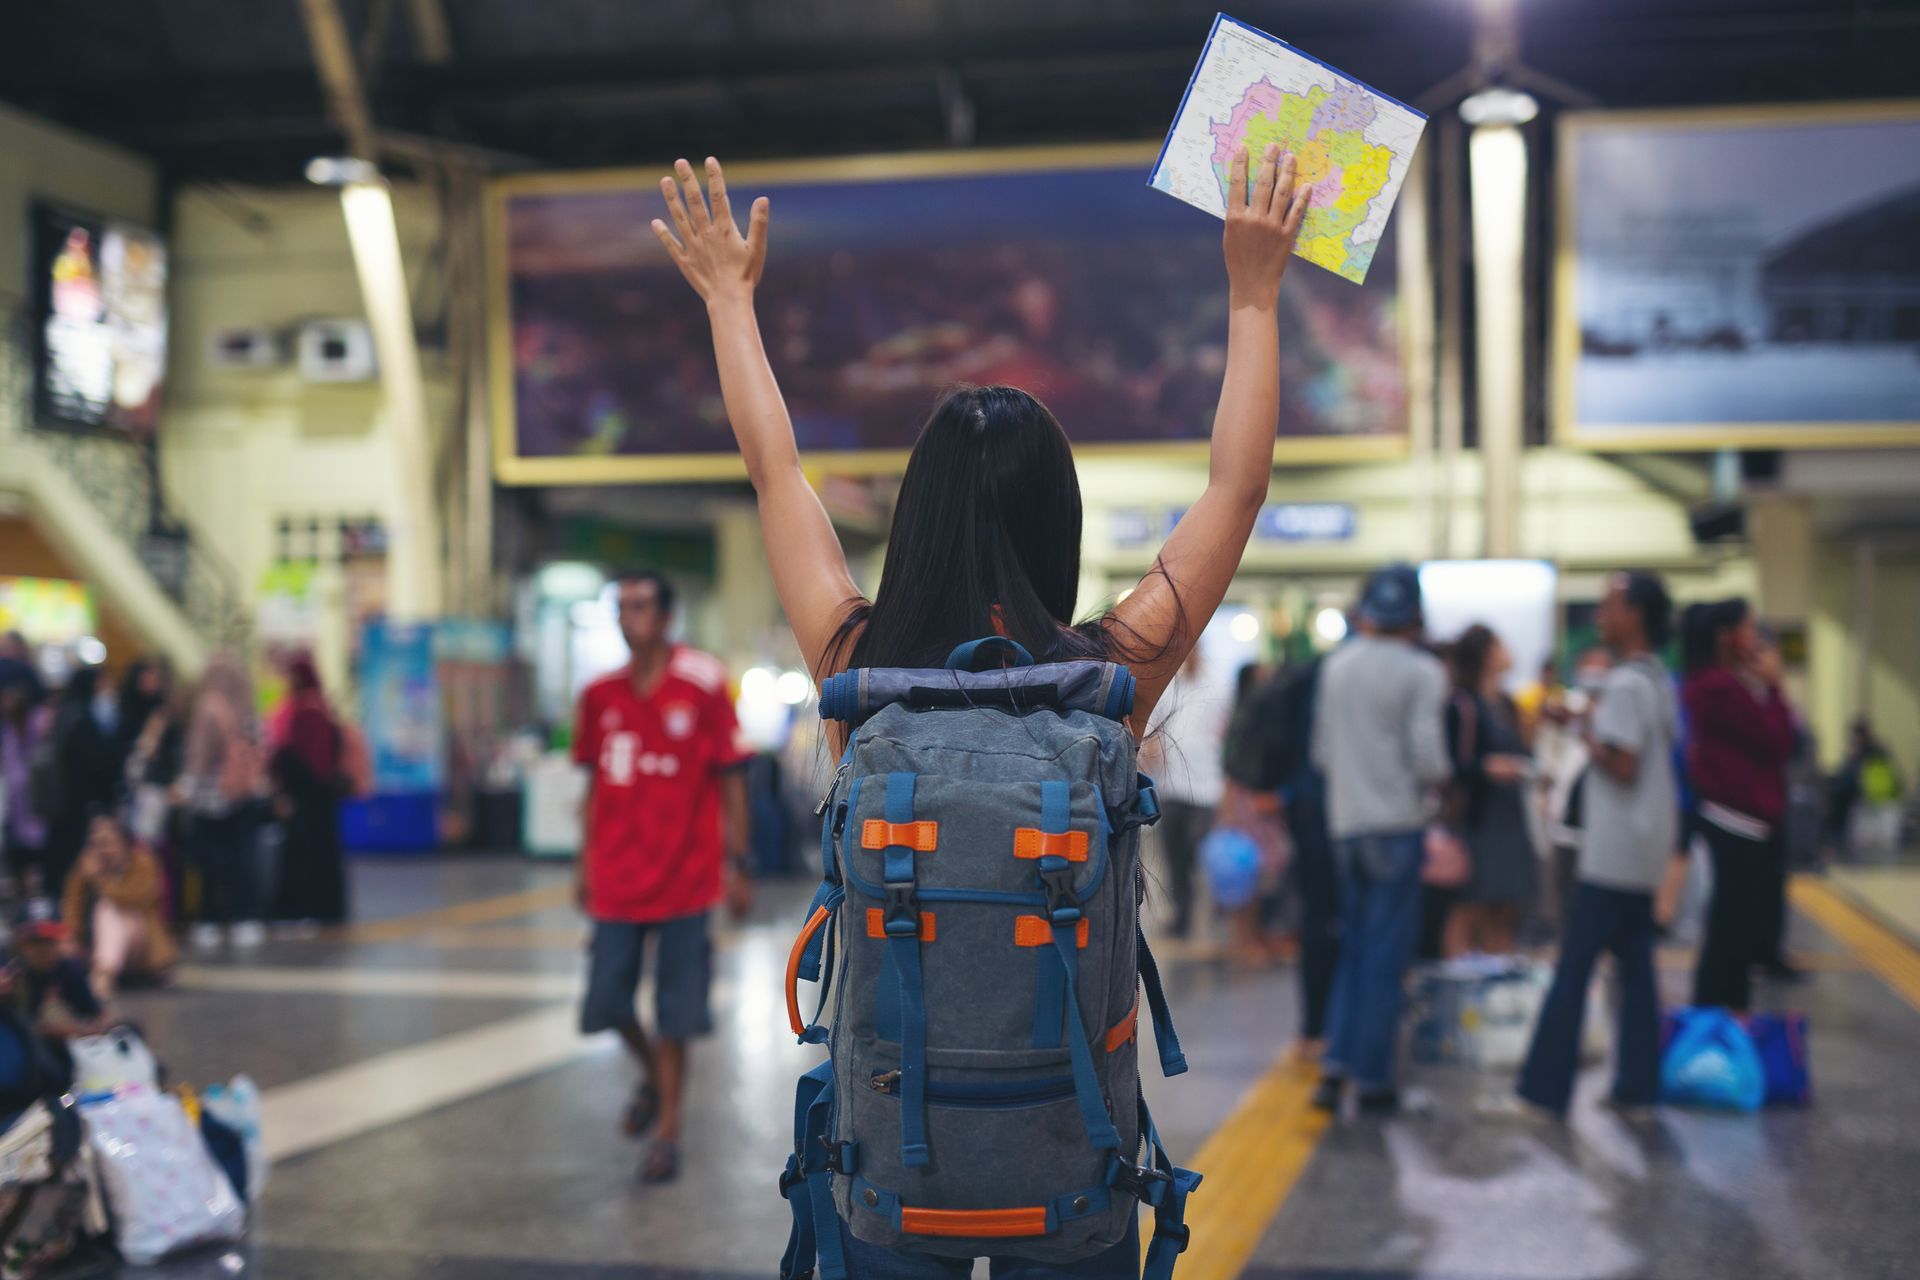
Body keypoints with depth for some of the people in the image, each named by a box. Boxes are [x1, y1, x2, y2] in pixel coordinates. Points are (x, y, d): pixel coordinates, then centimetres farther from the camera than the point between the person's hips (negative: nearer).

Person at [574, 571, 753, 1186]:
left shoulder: (703, 685, -7)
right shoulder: (601, 695, 4)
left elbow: (731, 781, -4)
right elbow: (596, 784, 13)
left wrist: (738, 864, -7)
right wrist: (585, 865, 12)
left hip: (684, 878, -4)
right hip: (616, 881, 4)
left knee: (674, 1014, 1)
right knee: (607, 1002, 5)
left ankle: (667, 1132, 14)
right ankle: (653, 1076, 35)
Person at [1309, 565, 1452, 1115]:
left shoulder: (1336, 665, 5)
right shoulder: (1421, 672, -10)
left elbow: (1321, 751, 9)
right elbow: (1428, 759, -15)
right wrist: (1439, 775, 5)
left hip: (1345, 821, 5)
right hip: (1396, 823, -5)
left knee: (1355, 946, 16)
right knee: (1386, 956, 2)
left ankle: (1337, 1066, 8)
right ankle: (1371, 1079, 7)